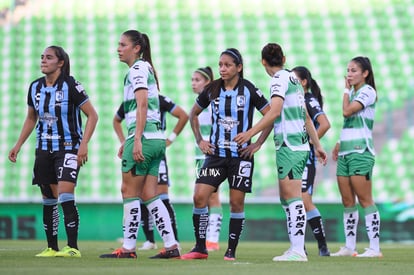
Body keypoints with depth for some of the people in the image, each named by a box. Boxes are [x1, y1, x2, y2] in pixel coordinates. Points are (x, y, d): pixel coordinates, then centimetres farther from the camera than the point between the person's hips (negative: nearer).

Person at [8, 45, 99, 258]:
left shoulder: (70, 85, -12)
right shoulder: (35, 87, 5)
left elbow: (92, 115, -10)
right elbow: (31, 119, 20)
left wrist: (84, 144, -18)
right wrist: (18, 145, 17)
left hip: (68, 147, -6)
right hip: (44, 148, 6)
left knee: (65, 195, -17)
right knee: (48, 199, 7)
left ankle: (72, 247, -15)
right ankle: (52, 247, 14)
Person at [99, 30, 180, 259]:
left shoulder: (138, 68, -7)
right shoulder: (145, 68, 21)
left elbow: (142, 105, -17)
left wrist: (137, 141, -22)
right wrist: (128, 141, 26)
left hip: (144, 138, -9)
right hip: (156, 139, 9)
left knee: (129, 191, -3)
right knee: (149, 195, 7)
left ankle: (128, 247, -2)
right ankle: (171, 246, 2)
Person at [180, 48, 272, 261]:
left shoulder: (249, 90, -6)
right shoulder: (212, 90, 4)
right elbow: (193, 114, 18)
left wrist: (257, 144, -6)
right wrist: (199, 140, 9)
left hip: (241, 155, -3)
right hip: (216, 153, 3)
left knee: (236, 203, -1)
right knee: (199, 197, -8)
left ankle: (231, 250, 9)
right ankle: (200, 248, 0)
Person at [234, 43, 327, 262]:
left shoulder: (280, 79, -8)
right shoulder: (293, 79, 18)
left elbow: (274, 112, -21)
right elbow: (306, 117, 23)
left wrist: (250, 133, -22)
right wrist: (317, 145, 28)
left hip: (288, 146, -9)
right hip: (300, 146, 9)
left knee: (293, 198, -11)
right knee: (286, 199, 12)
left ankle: (298, 251, -15)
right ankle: (295, 247, 12)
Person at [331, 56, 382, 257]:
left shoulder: (367, 91, -7)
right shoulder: (352, 93, 19)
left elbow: (347, 111, -18)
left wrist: (346, 91, -3)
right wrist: (340, 143, 17)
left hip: (360, 151, -9)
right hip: (345, 152, 9)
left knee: (365, 200, -10)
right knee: (347, 202, 7)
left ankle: (374, 248, -11)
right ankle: (349, 247, 9)